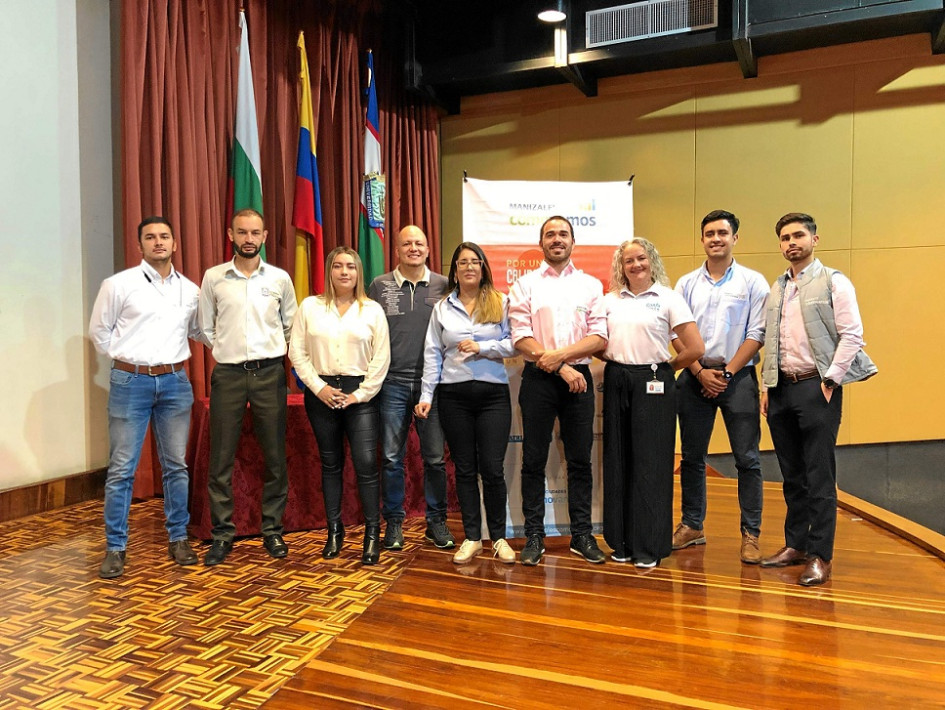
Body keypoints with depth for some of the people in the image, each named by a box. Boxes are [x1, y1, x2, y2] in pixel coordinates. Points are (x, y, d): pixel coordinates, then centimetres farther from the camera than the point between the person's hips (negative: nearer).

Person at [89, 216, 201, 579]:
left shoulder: (190, 289, 8)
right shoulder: (119, 284, -1)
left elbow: (198, 330, 20)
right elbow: (99, 331, 7)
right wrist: (124, 359, 4)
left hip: (175, 382, 3)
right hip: (130, 382, -2)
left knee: (176, 465, 9)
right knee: (121, 469, 1)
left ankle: (178, 539, 21)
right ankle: (115, 548, 13)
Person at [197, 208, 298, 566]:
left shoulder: (279, 278, 3)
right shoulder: (213, 277, 3)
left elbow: (291, 325, 12)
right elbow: (206, 328, 10)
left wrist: (274, 351, 5)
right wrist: (227, 350, 3)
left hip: (269, 373, 0)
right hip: (227, 373, 0)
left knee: (275, 456, 5)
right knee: (221, 459, 3)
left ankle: (273, 530, 19)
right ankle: (223, 534, 16)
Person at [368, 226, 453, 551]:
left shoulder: (443, 285, 5)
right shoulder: (380, 286, 6)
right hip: (392, 382, 0)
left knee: (435, 457, 6)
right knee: (392, 457, 6)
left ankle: (437, 521, 21)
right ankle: (394, 522, 20)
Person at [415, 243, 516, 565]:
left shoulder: (501, 303, 4)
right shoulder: (442, 308, 9)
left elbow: (514, 344, -2)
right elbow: (432, 355, 7)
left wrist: (480, 347, -13)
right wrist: (426, 395, 2)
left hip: (493, 393, -2)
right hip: (454, 394, 2)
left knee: (492, 469, -2)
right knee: (464, 469, 8)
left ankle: (498, 537, 15)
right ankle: (472, 538, 20)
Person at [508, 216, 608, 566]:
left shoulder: (591, 285, 10)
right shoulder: (524, 285, 5)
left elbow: (600, 337, 0)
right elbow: (521, 338, -6)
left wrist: (560, 354, -14)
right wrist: (562, 368, -12)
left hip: (579, 378, 2)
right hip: (538, 379, -1)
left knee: (580, 460, 7)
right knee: (533, 460, 3)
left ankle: (582, 534, 19)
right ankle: (534, 536, 14)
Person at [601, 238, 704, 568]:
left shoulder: (668, 298, 0)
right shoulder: (610, 300, 10)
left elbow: (695, 348, -6)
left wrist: (666, 366, 4)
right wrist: (614, 359, 1)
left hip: (652, 383, -3)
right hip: (616, 382, 4)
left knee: (651, 464, 0)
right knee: (618, 461, 6)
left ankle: (650, 546, 11)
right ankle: (621, 541, 18)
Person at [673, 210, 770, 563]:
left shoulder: (753, 282, 3)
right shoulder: (687, 284, 10)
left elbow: (756, 335, -4)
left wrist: (726, 372, -10)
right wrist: (701, 372, -6)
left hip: (738, 376, -2)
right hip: (695, 377, 3)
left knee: (747, 459, -1)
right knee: (692, 456, 8)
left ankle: (750, 534, 9)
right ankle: (692, 526, 21)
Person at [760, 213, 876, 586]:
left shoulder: (833, 282, -2)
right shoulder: (777, 289, 15)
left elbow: (852, 335, -9)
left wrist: (830, 380, -13)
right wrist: (767, 386, 10)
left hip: (816, 388, -6)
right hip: (781, 389, 6)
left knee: (820, 478, -2)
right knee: (792, 475, 13)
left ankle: (821, 556, 6)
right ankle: (795, 544, 24)